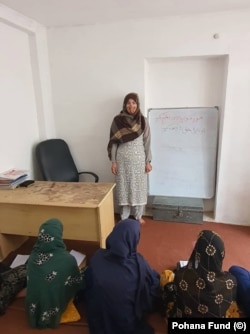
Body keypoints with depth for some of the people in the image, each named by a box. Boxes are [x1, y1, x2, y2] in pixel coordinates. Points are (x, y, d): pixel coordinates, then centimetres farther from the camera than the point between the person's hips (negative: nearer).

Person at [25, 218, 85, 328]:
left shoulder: (32, 257, -17)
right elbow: (78, 285, -12)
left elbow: (30, 284, 2)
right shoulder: (68, 259, -29)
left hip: (34, 312, 4)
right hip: (53, 314, -4)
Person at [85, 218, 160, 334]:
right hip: (129, 324, -2)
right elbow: (155, 283, -9)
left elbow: (88, 288, -4)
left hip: (99, 320, 3)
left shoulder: (97, 258, -22)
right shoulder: (138, 262, -28)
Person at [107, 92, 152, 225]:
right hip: (122, 159, -1)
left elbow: (147, 143, 3)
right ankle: (124, 217, 24)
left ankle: (138, 216, 27)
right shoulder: (117, 120, -3)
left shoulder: (143, 121, 0)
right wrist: (113, 161, -5)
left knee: (139, 187, 9)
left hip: (138, 158, 1)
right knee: (123, 187, 7)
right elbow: (113, 142, -1)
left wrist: (148, 161, 1)